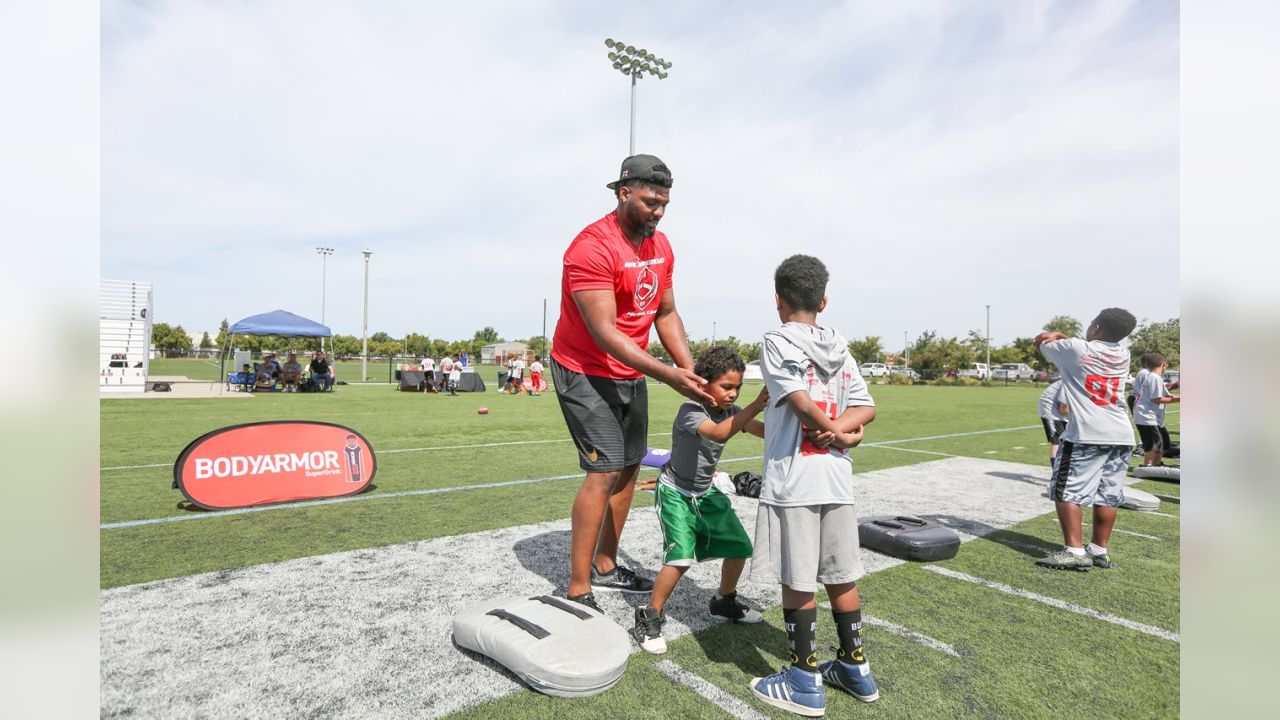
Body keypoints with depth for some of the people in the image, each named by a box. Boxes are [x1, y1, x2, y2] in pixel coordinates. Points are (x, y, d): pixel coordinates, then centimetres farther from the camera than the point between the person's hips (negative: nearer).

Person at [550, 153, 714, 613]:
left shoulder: (661, 246, 4)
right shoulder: (592, 248, -22)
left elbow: (666, 314, 8)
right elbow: (604, 332, -28)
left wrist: (692, 371, -5)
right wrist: (669, 376, -33)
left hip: (631, 373, 8)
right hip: (585, 372, -8)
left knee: (630, 467, 12)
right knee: (604, 471, -14)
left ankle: (605, 566, 29)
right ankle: (578, 590, 0)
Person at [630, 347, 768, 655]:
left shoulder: (731, 411, -4)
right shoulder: (690, 410, -25)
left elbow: (766, 431, -18)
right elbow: (718, 433, -45)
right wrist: (757, 405, -51)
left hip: (707, 493, 7)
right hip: (676, 493, -7)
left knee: (739, 547, 9)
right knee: (680, 557, -20)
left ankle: (724, 601, 35)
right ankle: (649, 618, 0)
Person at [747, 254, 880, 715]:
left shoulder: (777, 341, -7)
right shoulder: (840, 346, 11)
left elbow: (801, 400, -17)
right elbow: (867, 407, 6)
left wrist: (833, 431, -2)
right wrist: (841, 428, -8)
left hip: (792, 479, -6)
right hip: (838, 478, 7)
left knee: (796, 582, 5)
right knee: (842, 577, 17)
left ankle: (806, 683, 17)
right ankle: (855, 670, 31)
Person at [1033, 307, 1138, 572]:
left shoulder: (1074, 348, -3)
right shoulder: (1123, 354, 13)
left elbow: (1042, 343, 15)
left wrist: (1053, 337, 35)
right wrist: (1060, 335, 22)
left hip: (1086, 434, -7)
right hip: (1121, 436, 7)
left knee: (1067, 491, -3)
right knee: (1108, 495, 9)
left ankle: (1075, 551, -7)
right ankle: (1099, 551, 17)